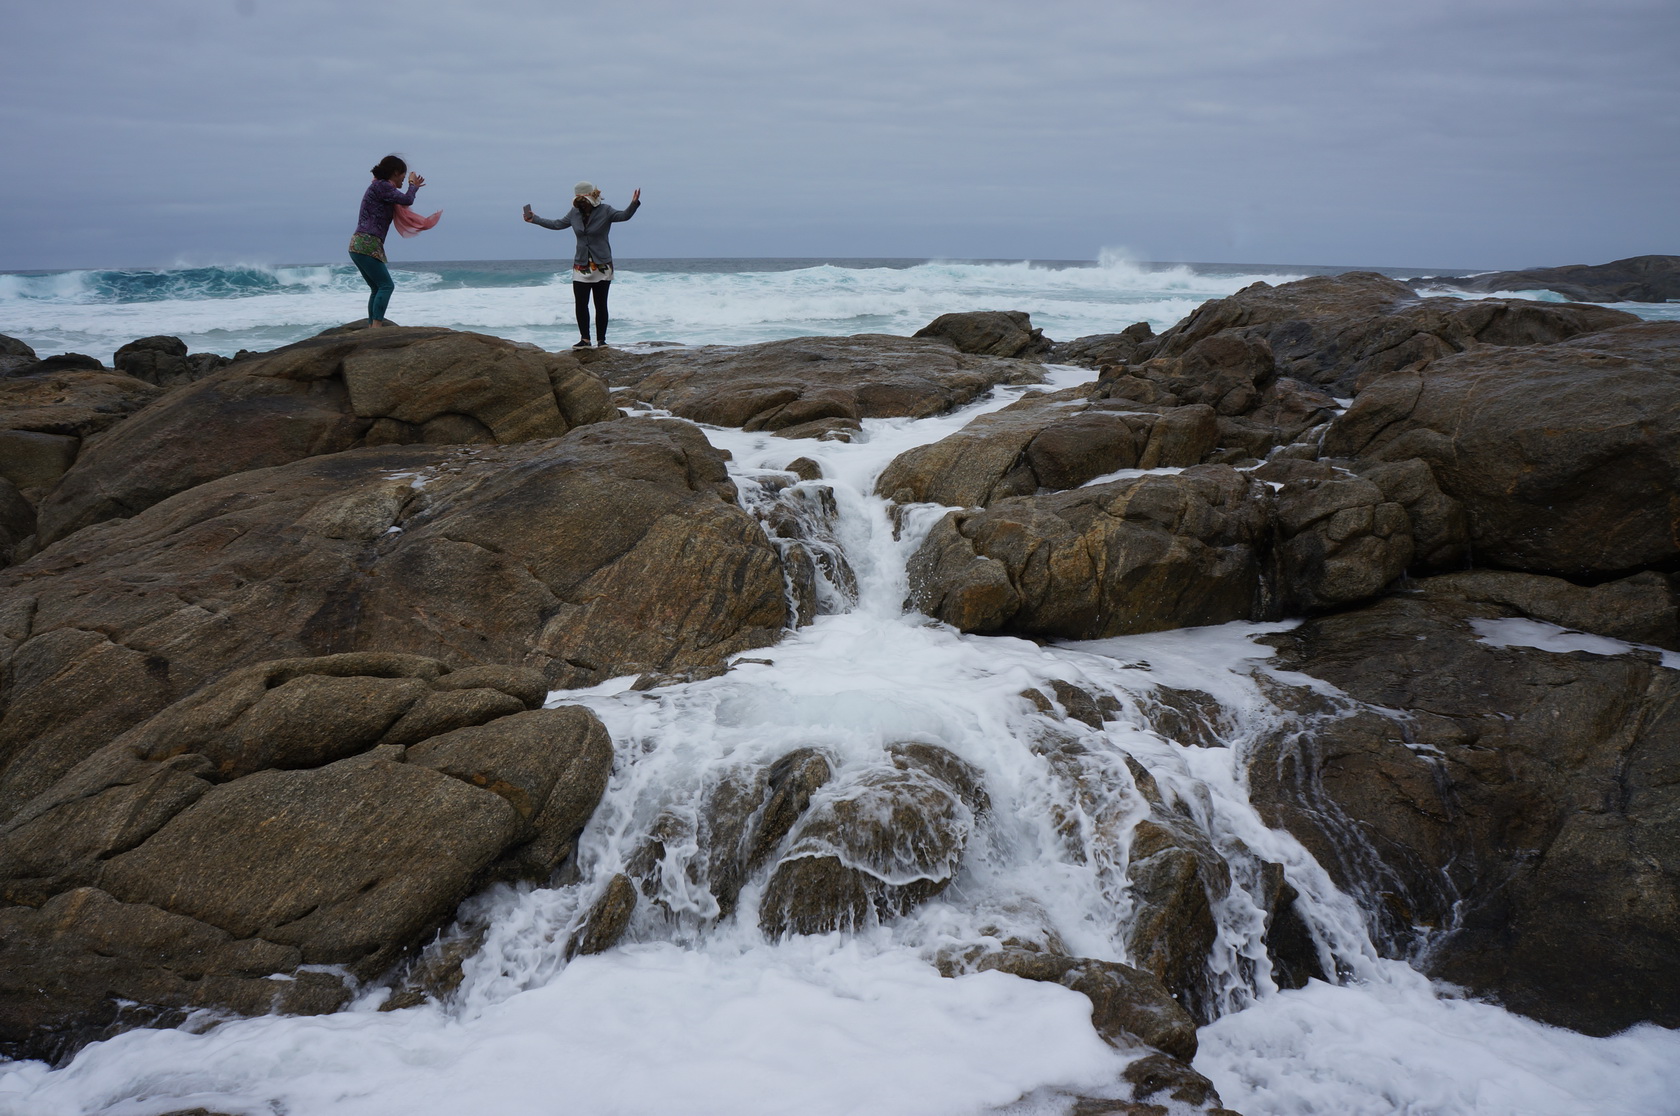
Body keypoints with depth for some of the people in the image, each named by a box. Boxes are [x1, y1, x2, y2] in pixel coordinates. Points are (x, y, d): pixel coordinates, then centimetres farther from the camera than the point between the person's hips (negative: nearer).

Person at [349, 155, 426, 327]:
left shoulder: (377, 185, 21)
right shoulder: (382, 186, -7)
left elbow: (400, 203, 32)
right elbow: (407, 200, -13)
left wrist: (413, 187, 30)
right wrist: (412, 185, 6)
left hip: (358, 244, 10)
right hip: (366, 244, -10)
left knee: (378, 288, 12)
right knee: (386, 285, -13)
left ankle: (372, 326, 11)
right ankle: (376, 326, -21)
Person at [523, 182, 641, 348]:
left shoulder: (605, 211, -6)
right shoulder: (574, 213, 6)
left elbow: (624, 216, -19)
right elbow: (557, 224, 20)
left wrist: (634, 204, -37)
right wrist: (534, 219, 25)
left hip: (602, 266, -3)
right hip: (581, 266, 3)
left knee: (601, 305, 1)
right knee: (580, 304, -5)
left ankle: (601, 339, 8)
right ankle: (585, 339, 2)